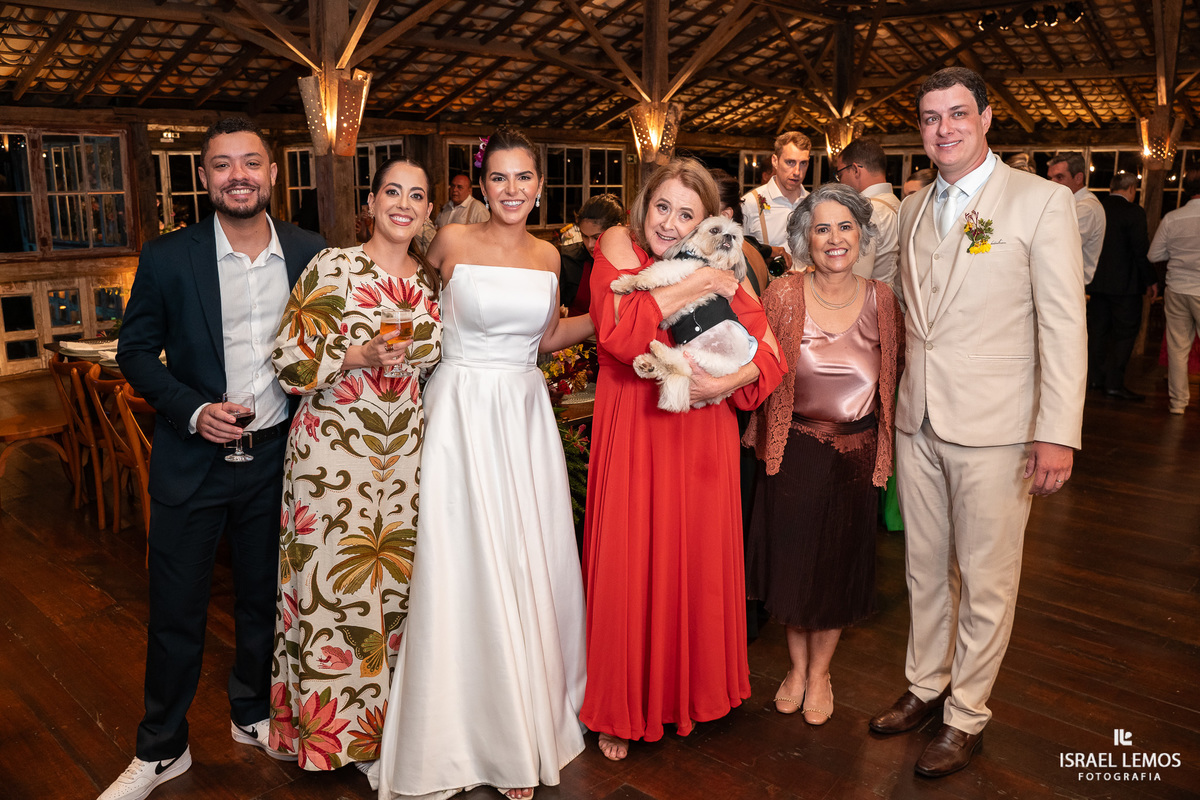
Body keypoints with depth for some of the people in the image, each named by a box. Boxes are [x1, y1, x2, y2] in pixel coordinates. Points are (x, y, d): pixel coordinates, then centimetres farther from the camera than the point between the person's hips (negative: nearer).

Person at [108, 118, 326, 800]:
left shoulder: (310, 254, -2)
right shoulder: (168, 258, -7)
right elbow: (136, 351, -1)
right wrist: (192, 410, -15)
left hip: (277, 457, 2)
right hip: (192, 459, -1)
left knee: (265, 598, 18)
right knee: (176, 611, 10)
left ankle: (255, 714, 41)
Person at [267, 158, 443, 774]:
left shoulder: (429, 278, 8)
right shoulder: (331, 268, -8)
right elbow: (289, 358, -12)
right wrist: (360, 356, -22)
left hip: (406, 448, 5)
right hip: (335, 446, -4)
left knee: (397, 570, 11)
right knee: (337, 577, 2)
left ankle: (387, 711, 31)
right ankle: (331, 721, 24)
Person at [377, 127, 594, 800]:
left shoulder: (547, 254, 8)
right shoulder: (453, 241, -4)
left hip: (527, 415, 4)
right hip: (464, 411, -4)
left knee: (530, 562, 10)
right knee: (463, 564, 1)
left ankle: (526, 725, 30)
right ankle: (469, 734, 20)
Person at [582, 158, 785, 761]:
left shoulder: (721, 269, 5)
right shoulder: (618, 247, -3)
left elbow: (769, 353, 0)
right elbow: (619, 333, -21)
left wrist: (724, 382, -18)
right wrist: (695, 284, -19)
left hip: (701, 435, 3)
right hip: (633, 434, -2)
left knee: (699, 561, 11)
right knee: (628, 568, 4)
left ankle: (692, 689, 34)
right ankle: (620, 711, 24)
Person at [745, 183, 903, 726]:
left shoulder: (881, 299, -4)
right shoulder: (783, 296, -8)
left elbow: (898, 370, 7)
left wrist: (886, 436, 2)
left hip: (857, 451, 1)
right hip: (794, 450, -1)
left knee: (839, 564, 12)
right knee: (791, 559, 10)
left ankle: (820, 672, 35)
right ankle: (797, 666, 35)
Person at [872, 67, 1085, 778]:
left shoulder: (1042, 201, -6)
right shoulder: (913, 209, 11)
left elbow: (1064, 324, -10)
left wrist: (1058, 433, -15)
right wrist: (897, 399, 11)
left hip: (994, 427, -5)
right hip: (918, 423, 5)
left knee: (987, 582, 8)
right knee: (924, 569, 17)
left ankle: (967, 716, 25)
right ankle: (926, 686, 35)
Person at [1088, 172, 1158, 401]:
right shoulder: (1133, 212, -13)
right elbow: (1142, 250, -13)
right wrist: (1151, 280, -3)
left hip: (1097, 281, 6)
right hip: (1125, 283, -6)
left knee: (1098, 328, 13)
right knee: (1125, 331, 1)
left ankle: (1095, 376, 19)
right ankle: (1114, 382, 0)